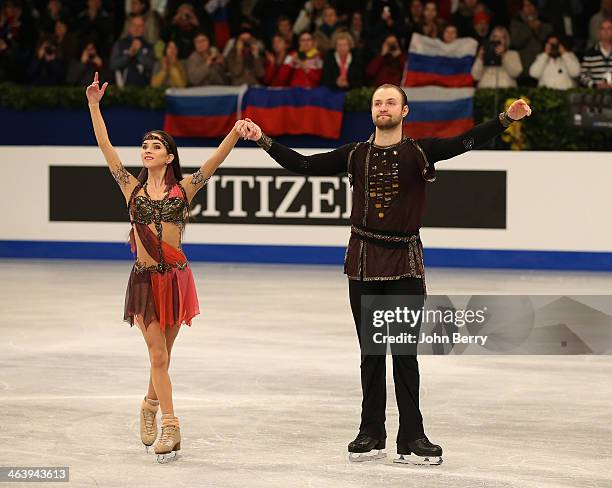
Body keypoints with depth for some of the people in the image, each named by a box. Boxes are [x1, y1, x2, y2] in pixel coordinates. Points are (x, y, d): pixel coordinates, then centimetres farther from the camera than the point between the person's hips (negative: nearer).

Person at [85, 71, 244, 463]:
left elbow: (217, 159, -8)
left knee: (162, 355, 9)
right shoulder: (132, 187, 6)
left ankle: (150, 407, 32)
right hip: (145, 278, 0)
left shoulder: (183, 188, 3)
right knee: (158, 355, -4)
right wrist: (94, 105, -2)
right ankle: (171, 427, -1)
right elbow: (106, 147, 3)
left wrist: (236, 133, -23)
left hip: (176, 276, 0)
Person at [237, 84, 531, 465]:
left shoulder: (420, 153, -1)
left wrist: (507, 118, -27)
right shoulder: (355, 155, 7)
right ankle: (372, 434, 14)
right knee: (371, 351, 8)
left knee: (405, 352, 1)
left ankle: (412, 437, 5)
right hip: (365, 261, 2)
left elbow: (466, 142, -13)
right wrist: (263, 140, 2)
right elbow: (304, 165, 9)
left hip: (406, 262, -2)